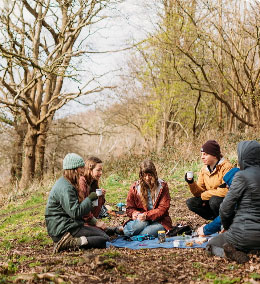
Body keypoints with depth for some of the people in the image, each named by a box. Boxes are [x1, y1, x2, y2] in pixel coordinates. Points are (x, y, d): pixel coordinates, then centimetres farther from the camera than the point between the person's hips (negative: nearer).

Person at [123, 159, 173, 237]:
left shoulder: (162, 186, -1)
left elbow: (163, 208, -7)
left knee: (144, 234, -34)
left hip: (159, 220, -1)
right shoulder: (135, 187, 3)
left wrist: (147, 215, -22)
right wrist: (134, 213, -16)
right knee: (142, 223, -38)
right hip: (142, 219, 1)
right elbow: (130, 208, 10)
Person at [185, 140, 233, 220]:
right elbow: (199, 192, 3)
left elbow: (225, 191, -24)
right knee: (190, 202, -10)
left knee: (214, 200, -34)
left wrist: (204, 195, -14)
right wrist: (191, 183, -17)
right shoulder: (204, 169, 4)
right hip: (210, 200, 7)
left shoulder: (226, 167, -17)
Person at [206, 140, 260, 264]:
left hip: (244, 233, -6)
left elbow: (226, 208, -10)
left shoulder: (242, 176, -15)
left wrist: (226, 226, 10)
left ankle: (227, 252, -11)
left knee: (211, 244, 20)